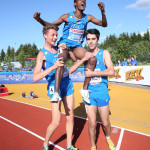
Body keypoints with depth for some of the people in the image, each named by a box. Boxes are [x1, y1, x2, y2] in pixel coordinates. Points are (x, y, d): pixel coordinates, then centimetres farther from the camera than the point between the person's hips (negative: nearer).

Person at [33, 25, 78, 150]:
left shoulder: (58, 49, 9)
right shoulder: (42, 54, -9)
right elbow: (35, 78, -21)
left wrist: (67, 50, -6)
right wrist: (53, 66, -30)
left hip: (68, 83, 6)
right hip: (55, 86, -6)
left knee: (70, 116, 10)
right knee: (56, 122, -5)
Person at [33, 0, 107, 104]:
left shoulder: (88, 18, 6)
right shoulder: (67, 17, -2)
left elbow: (104, 24, 7)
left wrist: (103, 12, -10)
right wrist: (39, 19, -13)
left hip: (77, 46, 3)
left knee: (93, 59, -23)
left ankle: (85, 89, -14)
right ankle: (56, 93, -38)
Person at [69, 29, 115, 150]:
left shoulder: (104, 53, -4)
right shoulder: (85, 55, 5)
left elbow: (111, 72, -17)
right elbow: (71, 70, -3)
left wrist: (92, 73, -17)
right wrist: (83, 59, -14)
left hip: (102, 93, -1)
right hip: (89, 93, 2)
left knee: (105, 123, 11)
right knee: (92, 123, 4)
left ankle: (108, 139, 43)